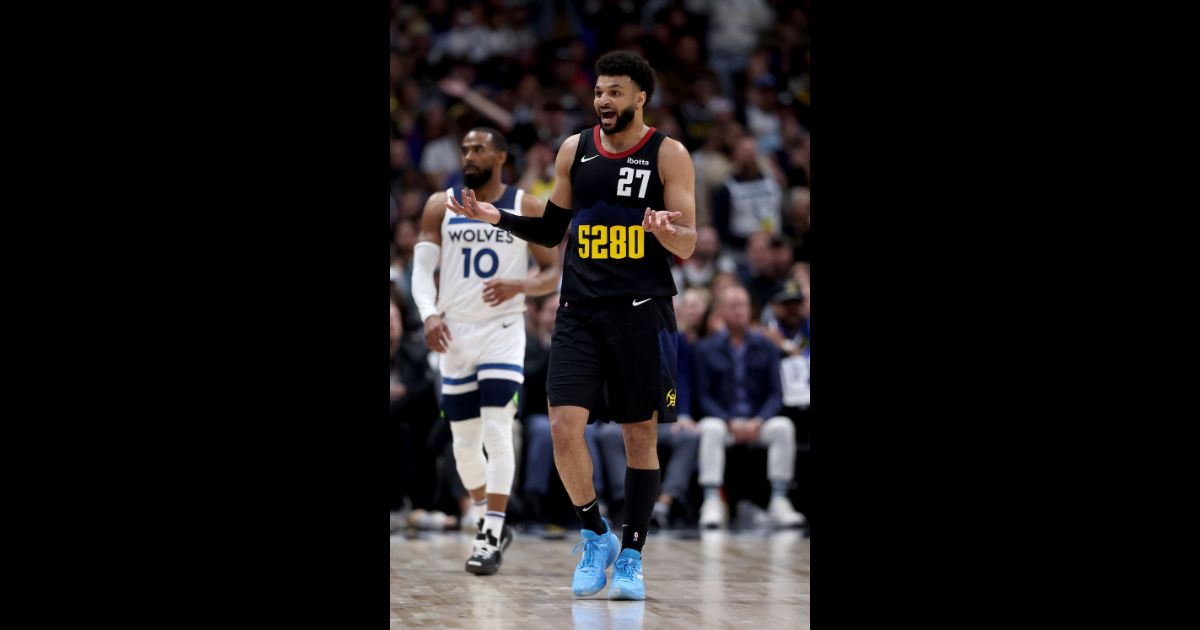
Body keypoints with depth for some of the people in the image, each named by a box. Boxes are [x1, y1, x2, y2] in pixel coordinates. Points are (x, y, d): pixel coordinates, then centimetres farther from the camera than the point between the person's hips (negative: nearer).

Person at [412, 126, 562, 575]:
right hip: (455, 333, 3)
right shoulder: (441, 206, 4)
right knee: (464, 443, 8)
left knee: (497, 433, -15)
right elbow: (421, 268, -2)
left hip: (503, 331, -3)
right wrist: (429, 314, -20)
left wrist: (519, 286, -19)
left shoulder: (528, 209, -1)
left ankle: (490, 537, -13)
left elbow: (554, 272, 2)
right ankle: (492, 525, 27)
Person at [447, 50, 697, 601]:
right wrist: (498, 218, 2)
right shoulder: (574, 150, 9)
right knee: (564, 427, -10)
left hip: (642, 310, -3)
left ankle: (631, 554, 14)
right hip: (579, 309, 3)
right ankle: (594, 535, 10)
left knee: (640, 434, 3)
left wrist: (665, 231, -27)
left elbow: (688, 246, -5)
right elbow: (550, 232, 18)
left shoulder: (668, 155, -2)